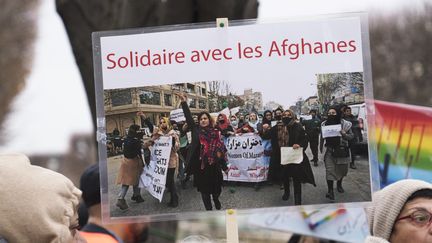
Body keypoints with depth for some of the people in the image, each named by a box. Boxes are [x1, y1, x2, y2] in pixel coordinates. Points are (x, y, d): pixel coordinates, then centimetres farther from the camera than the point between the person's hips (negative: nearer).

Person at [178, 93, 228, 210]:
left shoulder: (215, 133, 3)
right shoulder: (196, 130, 2)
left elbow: (220, 150, 6)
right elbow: (188, 117, -9)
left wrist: (224, 167, 8)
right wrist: (184, 102, -20)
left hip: (214, 165, 1)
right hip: (200, 165, -1)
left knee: (216, 188, 11)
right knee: (204, 189, 5)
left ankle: (216, 201, 41)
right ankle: (209, 210, 15)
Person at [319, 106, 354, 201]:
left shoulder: (344, 124, -6)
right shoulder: (324, 124, 0)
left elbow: (351, 136, -1)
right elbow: (322, 138, 8)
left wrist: (344, 134, -22)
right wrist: (321, 149, 4)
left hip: (342, 150, 0)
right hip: (330, 150, 0)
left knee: (342, 169, 16)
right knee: (329, 170, -12)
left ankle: (339, 184, 43)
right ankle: (330, 191, -13)